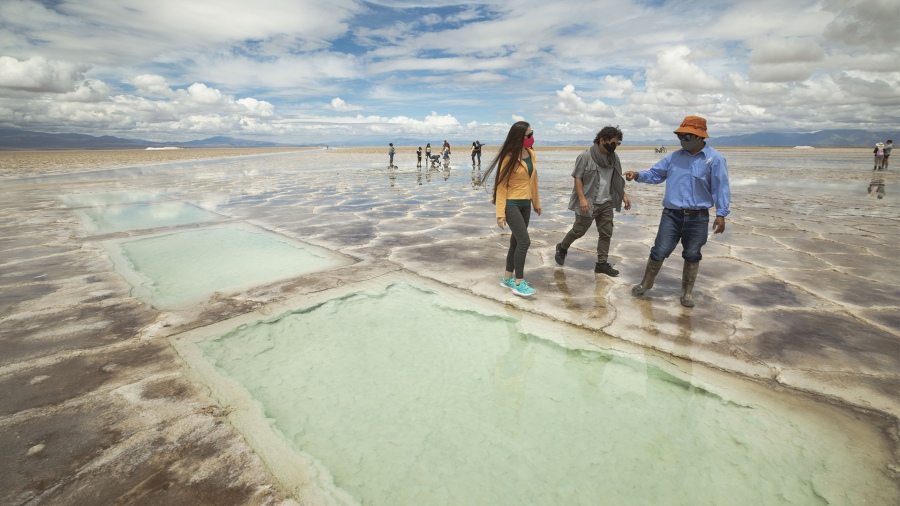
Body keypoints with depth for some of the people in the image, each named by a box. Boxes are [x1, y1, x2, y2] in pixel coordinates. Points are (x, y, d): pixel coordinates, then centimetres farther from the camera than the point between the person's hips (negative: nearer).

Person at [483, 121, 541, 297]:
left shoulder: (531, 153, 7)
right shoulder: (509, 157, -14)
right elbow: (501, 185, -14)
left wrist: (536, 202, 19)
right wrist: (500, 213, -18)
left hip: (525, 204, 7)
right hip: (511, 204, -7)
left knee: (516, 241, 12)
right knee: (524, 241, -12)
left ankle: (507, 278, 24)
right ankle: (519, 284, -2)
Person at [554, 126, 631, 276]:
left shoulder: (614, 158, 6)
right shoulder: (586, 156, -13)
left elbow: (617, 179, 16)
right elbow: (577, 178, -14)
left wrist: (623, 195, 10)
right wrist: (582, 199, -20)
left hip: (606, 203, 6)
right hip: (589, 203, -6)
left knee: (606, 233, 6)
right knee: (579, 230, 6)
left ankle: (602, 264, 16)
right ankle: (562, 248, 32)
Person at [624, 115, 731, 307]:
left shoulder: (715, 158, -4)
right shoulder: (674, 157, 6)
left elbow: (721, 188, -5)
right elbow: (655, 173, 10)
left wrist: (721, 214, -11)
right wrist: (638, 175, -9)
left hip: (698, 217, -2)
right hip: (671, 214, 2)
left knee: (692, 256, 9)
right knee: (659, 252, 2)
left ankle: (687, 292, 23)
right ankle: (646, 283, 20)